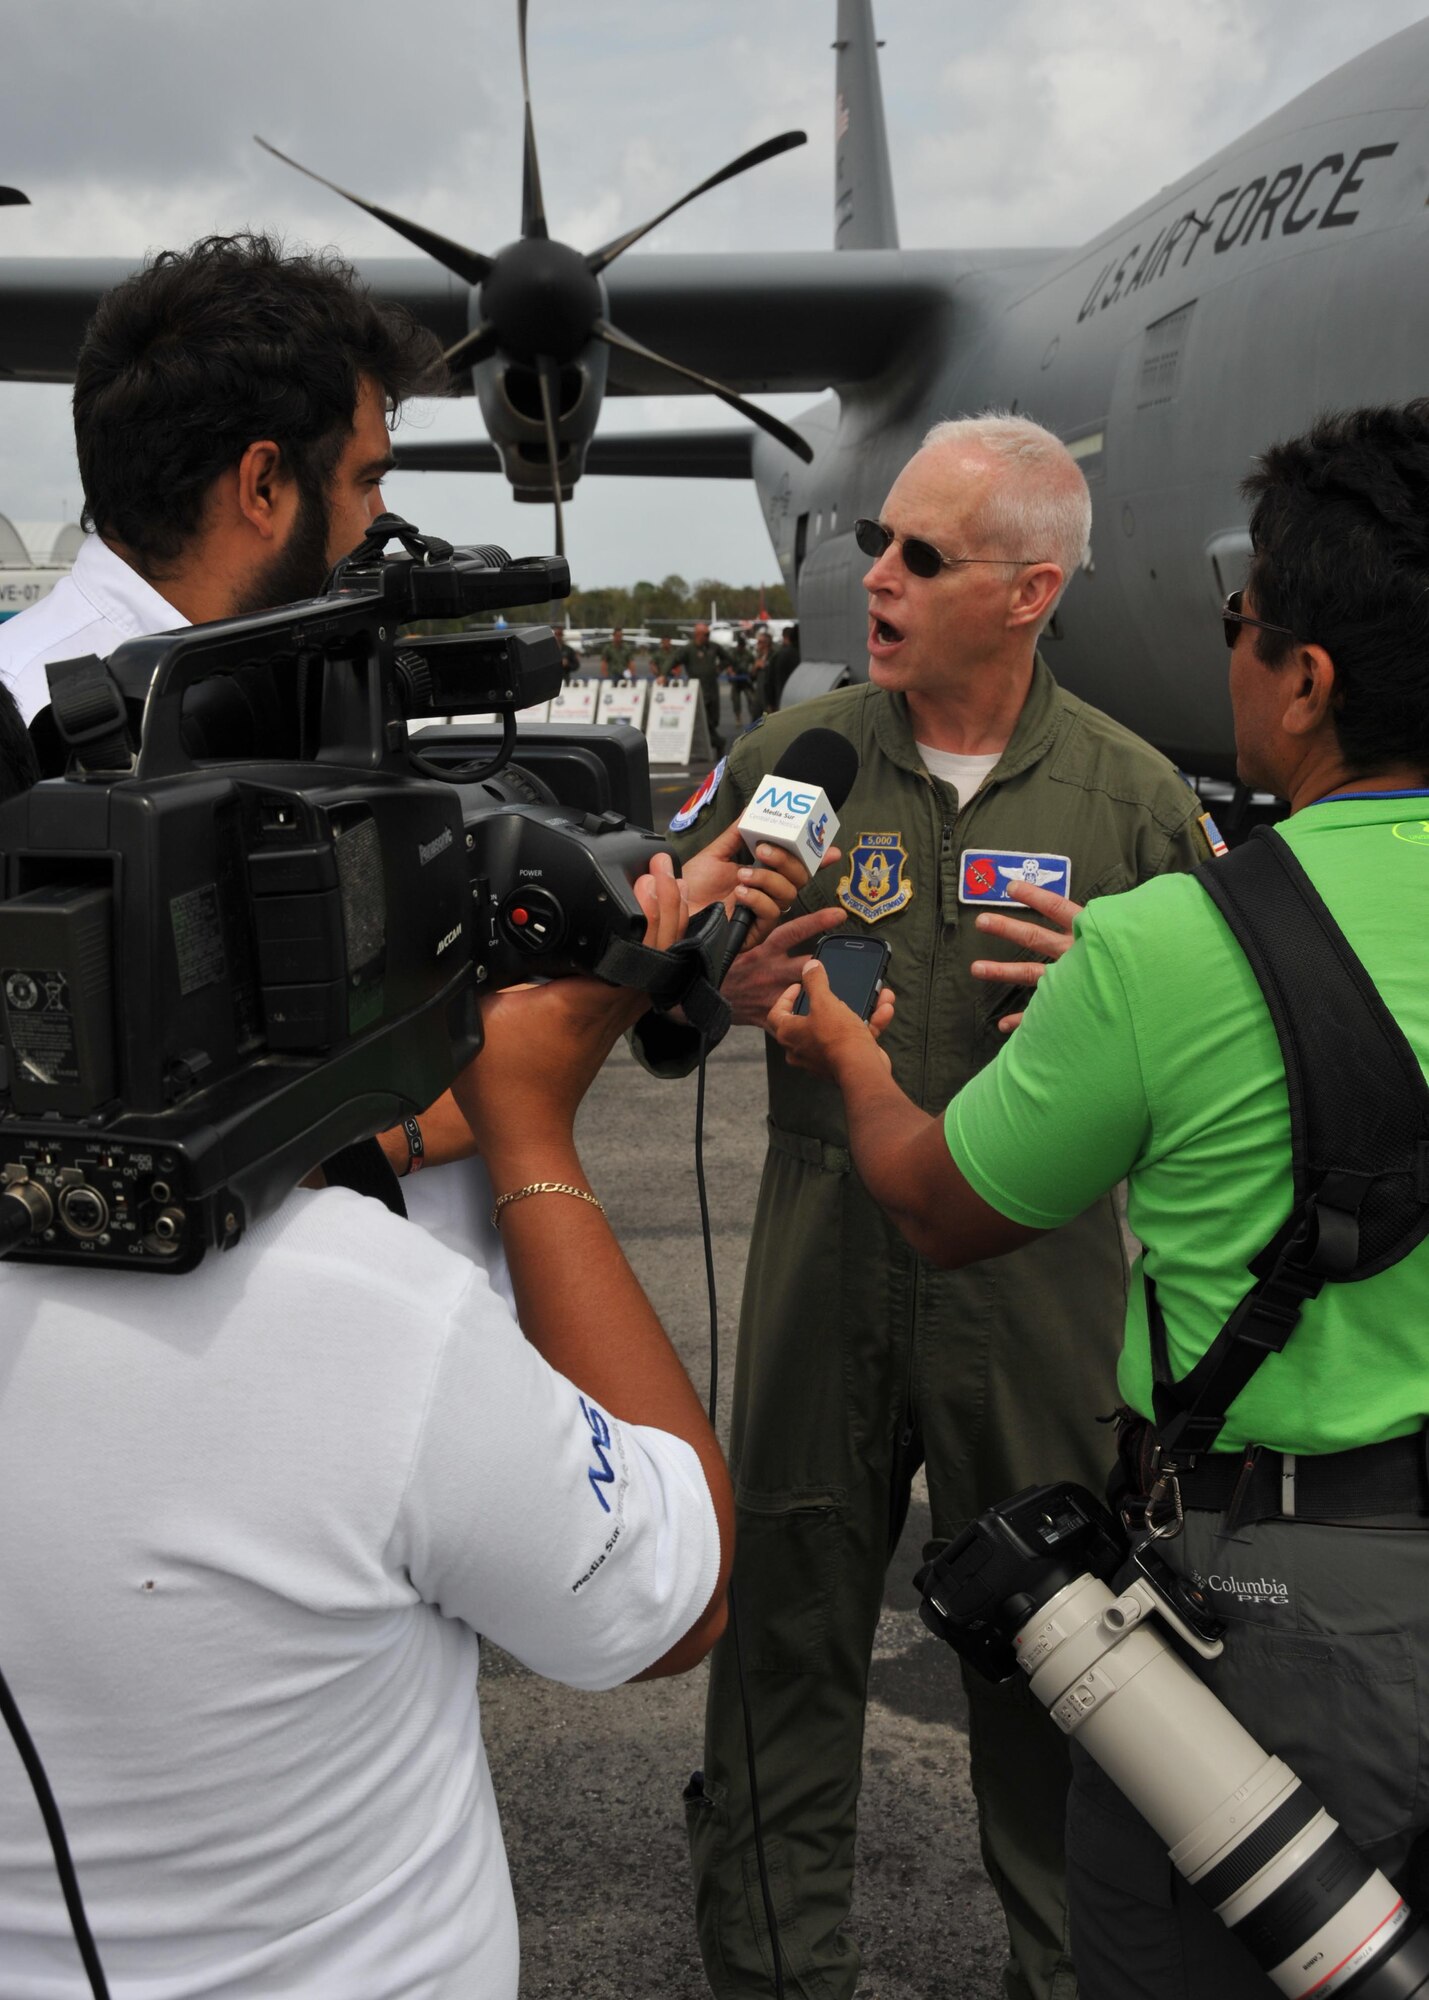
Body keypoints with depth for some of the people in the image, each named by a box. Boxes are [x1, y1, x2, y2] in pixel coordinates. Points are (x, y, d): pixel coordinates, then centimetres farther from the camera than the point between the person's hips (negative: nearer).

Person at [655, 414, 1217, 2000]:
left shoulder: (1130, 791, -1)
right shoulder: (787, 758, 1)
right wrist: (726, 991, -18)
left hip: (1036, 1287, 0)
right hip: (823, 1271, 1)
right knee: (784, 1630, 11)